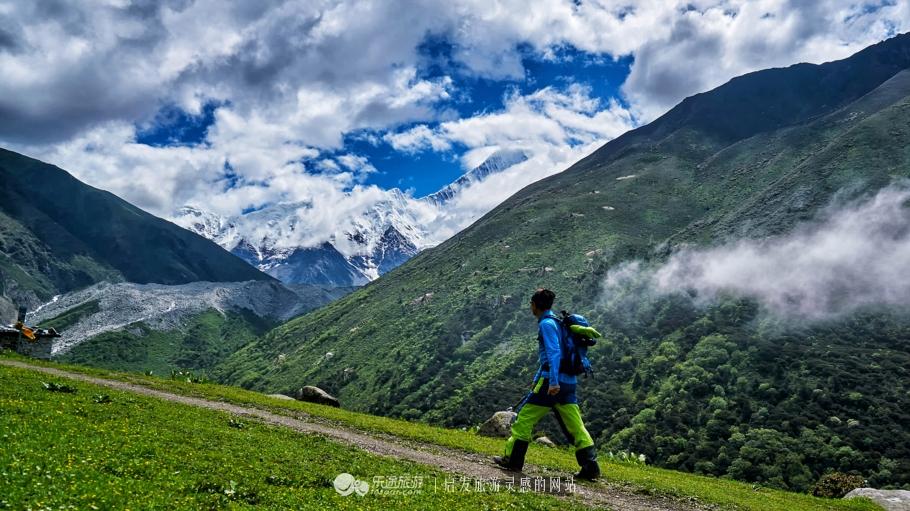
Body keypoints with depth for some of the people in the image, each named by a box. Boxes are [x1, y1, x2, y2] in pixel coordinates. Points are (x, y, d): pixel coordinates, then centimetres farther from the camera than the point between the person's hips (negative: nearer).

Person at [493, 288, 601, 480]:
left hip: (552, 382, -8)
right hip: (569, 382, 9)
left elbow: (554, 353, -20)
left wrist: (553, 381, -27)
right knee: (575, 426, 7)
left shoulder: (546, 324, -8)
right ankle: (591, 467, 4)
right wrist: (538, 377, 35)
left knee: (524, 418, 3)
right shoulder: (557, 322, 20)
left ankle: (512, 459, 10)